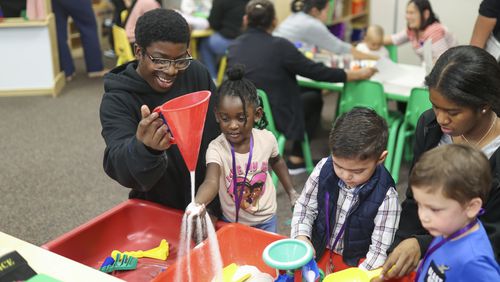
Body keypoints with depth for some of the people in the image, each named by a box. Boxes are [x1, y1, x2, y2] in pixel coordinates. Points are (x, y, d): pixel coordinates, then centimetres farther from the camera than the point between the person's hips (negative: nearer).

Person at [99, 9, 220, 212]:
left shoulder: (196, 73, -10)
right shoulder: (117, 101, -20)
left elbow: (221, 130, 1)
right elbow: (120, 167, -33)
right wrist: (146, 150, -53)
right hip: (157, 211, -3)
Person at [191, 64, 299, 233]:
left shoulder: (267, 139, -15)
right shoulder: (216, 148, -25)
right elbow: (211, 183, -41)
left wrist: (291, 192, 5)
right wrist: (197, 204, -61)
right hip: (232, 223, -2)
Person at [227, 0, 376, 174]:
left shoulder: (234, 47, -2)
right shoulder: (279, 46, -18)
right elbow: (318, 72, -13)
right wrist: (359, 74, -2)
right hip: (274, 119, -6)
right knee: (314, 99, 21)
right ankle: (296, 160, 22)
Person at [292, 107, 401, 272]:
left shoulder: (385, 197, -20)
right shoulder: (324, 169, -11)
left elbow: (381, 251, -15)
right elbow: (305, 207, 2)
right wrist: (301, 236, -14)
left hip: (357, 265, -1)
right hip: (319, 252, 2)